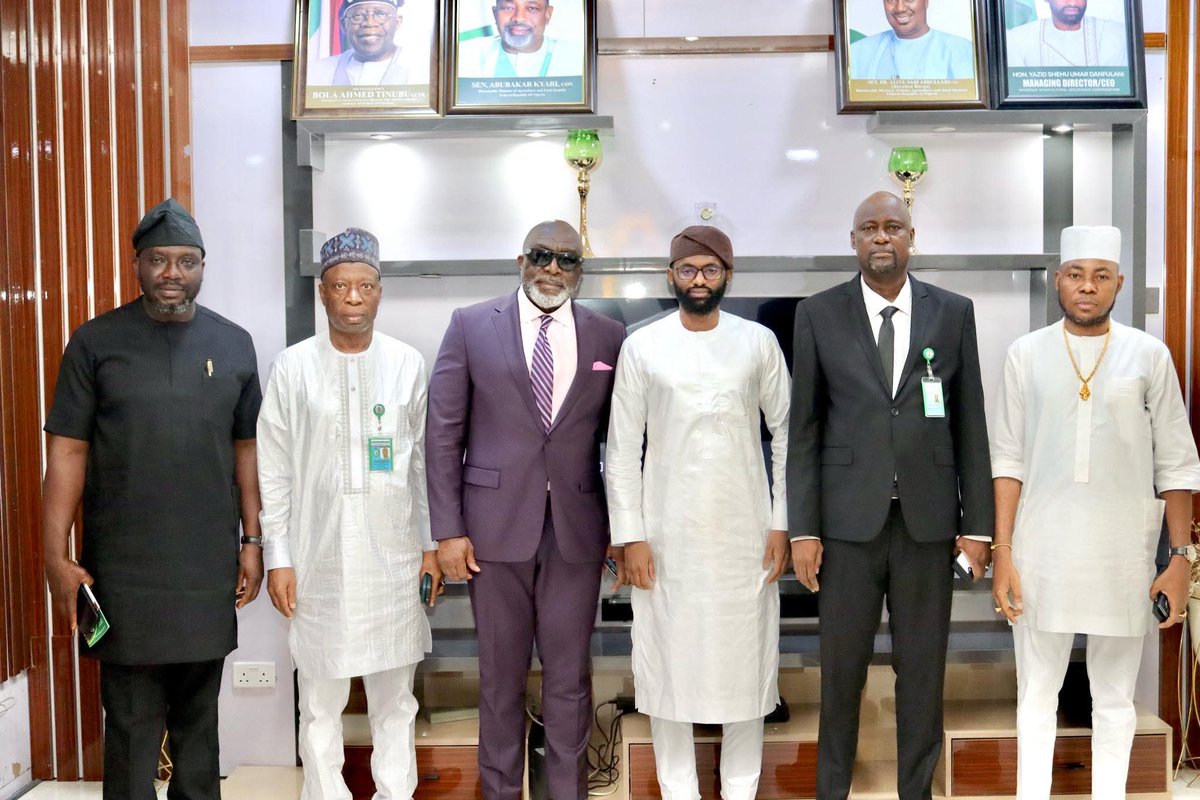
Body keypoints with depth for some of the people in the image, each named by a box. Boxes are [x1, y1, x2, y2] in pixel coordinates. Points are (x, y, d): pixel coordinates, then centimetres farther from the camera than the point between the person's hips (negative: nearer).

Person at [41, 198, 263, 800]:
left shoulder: (233, 343, 6)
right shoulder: (96, 341, -1)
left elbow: (246, 448, 10)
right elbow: (66, 452, -2)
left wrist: (252, 540, 6)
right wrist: (56, 556, -8)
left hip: (209, 567, 2)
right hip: (124, 568, -2)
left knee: (198, 713, 13)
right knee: (133, 722, 2)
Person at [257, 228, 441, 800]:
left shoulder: (407, 364, 2)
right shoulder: (293, 367, -1)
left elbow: (423, 462, 8)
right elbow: (273, 471, 1)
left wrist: (431, 545, 7)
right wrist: (277, 558, -1)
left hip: (393, 558, 1)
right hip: (319, 559, -1)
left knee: (394, 698, 10)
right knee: (320, 703, 7)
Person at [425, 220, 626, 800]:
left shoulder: (608, 337, 5)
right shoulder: (471, 326, 1)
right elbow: (443, 433, 0)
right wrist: (447, 529, -5)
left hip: (576, 529, 1)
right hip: (496, 525, -1)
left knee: (569, 675, 7)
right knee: (501, 673, 10)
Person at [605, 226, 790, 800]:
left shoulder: (759, 342, 2)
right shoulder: (642, 347, 0)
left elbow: (786, 434, 5)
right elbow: (622, 449, 1)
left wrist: (782, 521, 0)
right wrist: (630, 535, -4)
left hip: (744, 530, 1)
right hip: (667, 532, 0)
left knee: (744, 657, 5)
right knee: (669, 661, 5)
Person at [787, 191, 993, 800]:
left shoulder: (953, 313, 5)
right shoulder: (819, 314, 2)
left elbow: (970, 425, 5)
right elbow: (804, 429, 1)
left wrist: (978, 523, 2)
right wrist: (802, 528, -4)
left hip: (927, 517, 1)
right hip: (849, 517, -1)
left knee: (923, 665, 8)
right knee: (841, 665, 7)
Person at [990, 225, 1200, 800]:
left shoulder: (1149, 355, 0)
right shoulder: (1026, 354, 1)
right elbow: (1009, 460, 1)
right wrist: (1002, 555, -3)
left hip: (1123, 552, 0)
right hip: (1042, 549, 0)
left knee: (1114, 696, 11)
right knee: (1037, 692, 9)